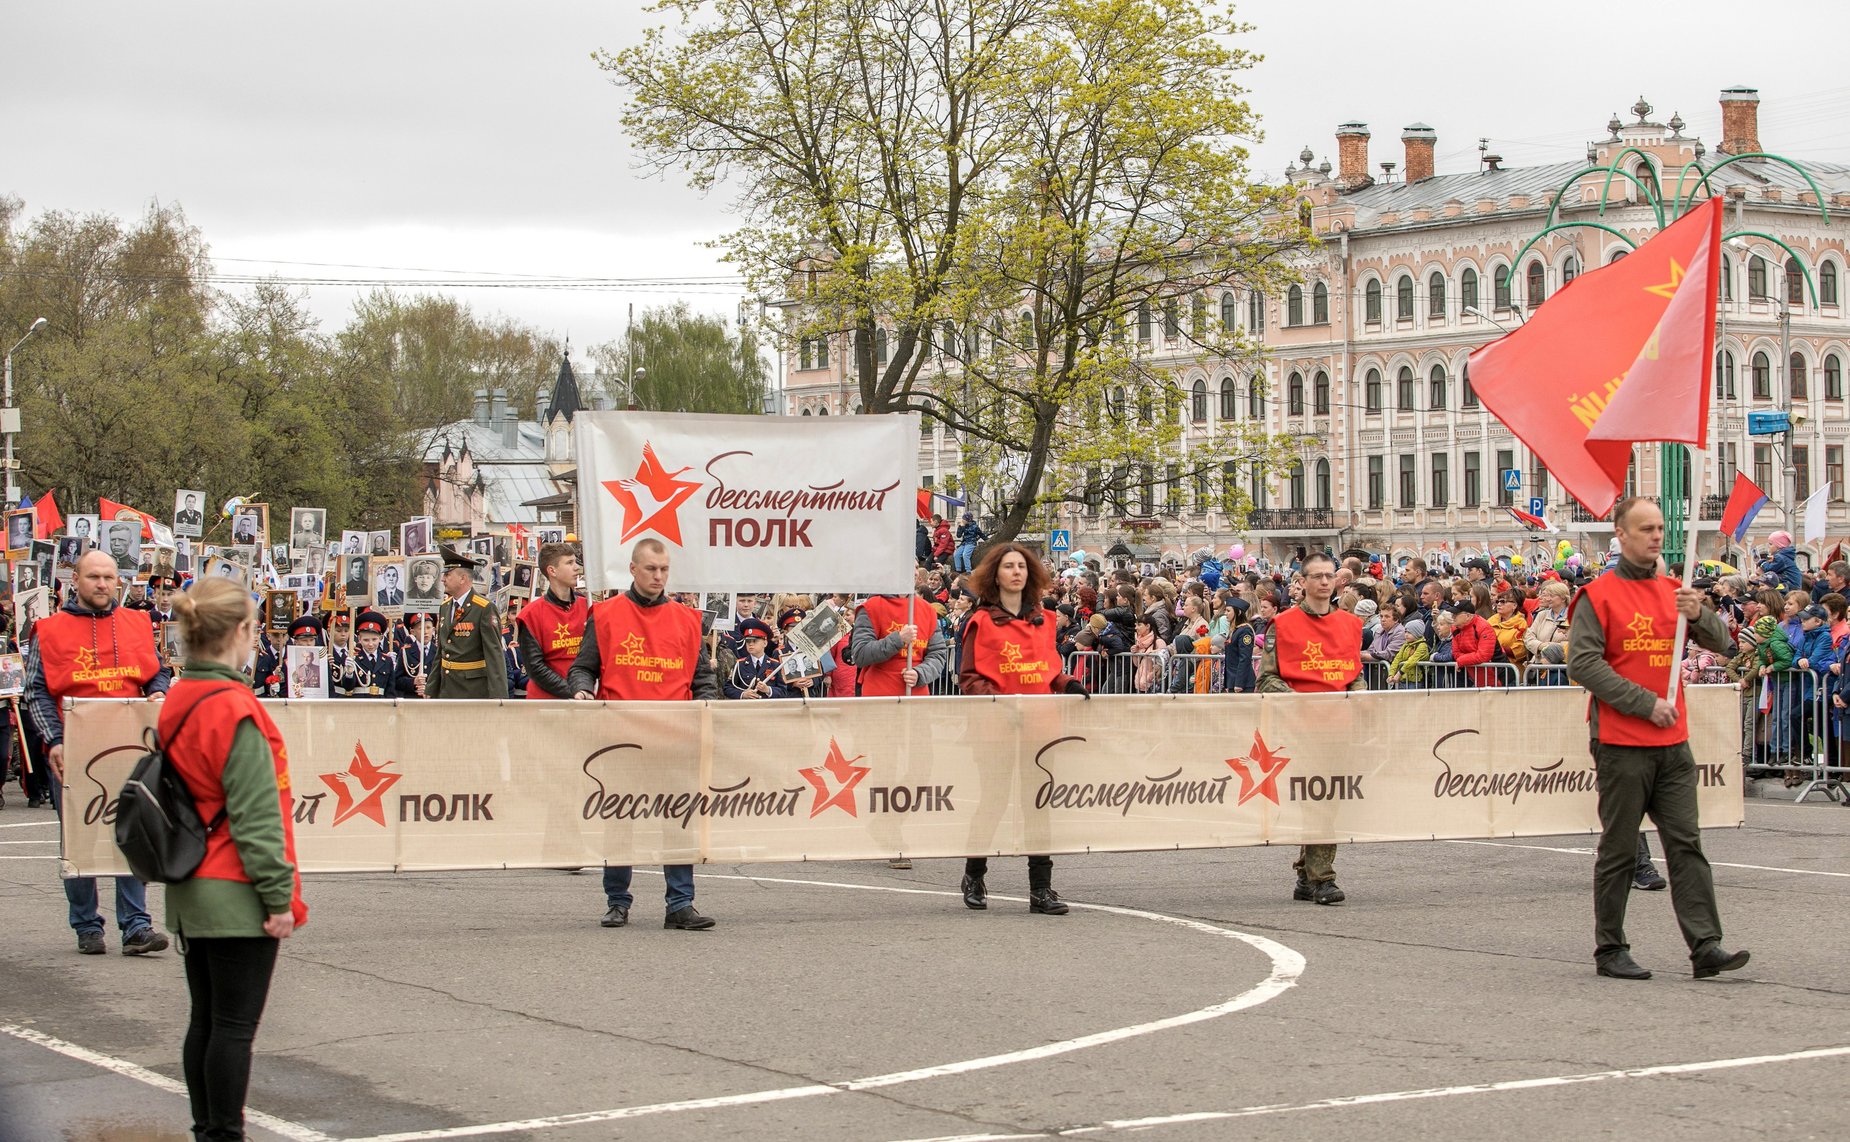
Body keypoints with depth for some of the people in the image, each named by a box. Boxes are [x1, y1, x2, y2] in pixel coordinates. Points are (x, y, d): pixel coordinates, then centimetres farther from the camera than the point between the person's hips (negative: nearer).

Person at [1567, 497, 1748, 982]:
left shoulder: (1673, 591, 13)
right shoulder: (1598, 596, -4)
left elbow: (1721, 643, 10)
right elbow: (1582, 663, -13)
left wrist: (1699, 615, -13)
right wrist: (1646, 704, -15)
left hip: (1672, 742, 5)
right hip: (1622, 745, -5)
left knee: (1686, 843, 0)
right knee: (1619, 849, 1)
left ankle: (1706, 946, -3)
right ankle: (1610, 950, 9)